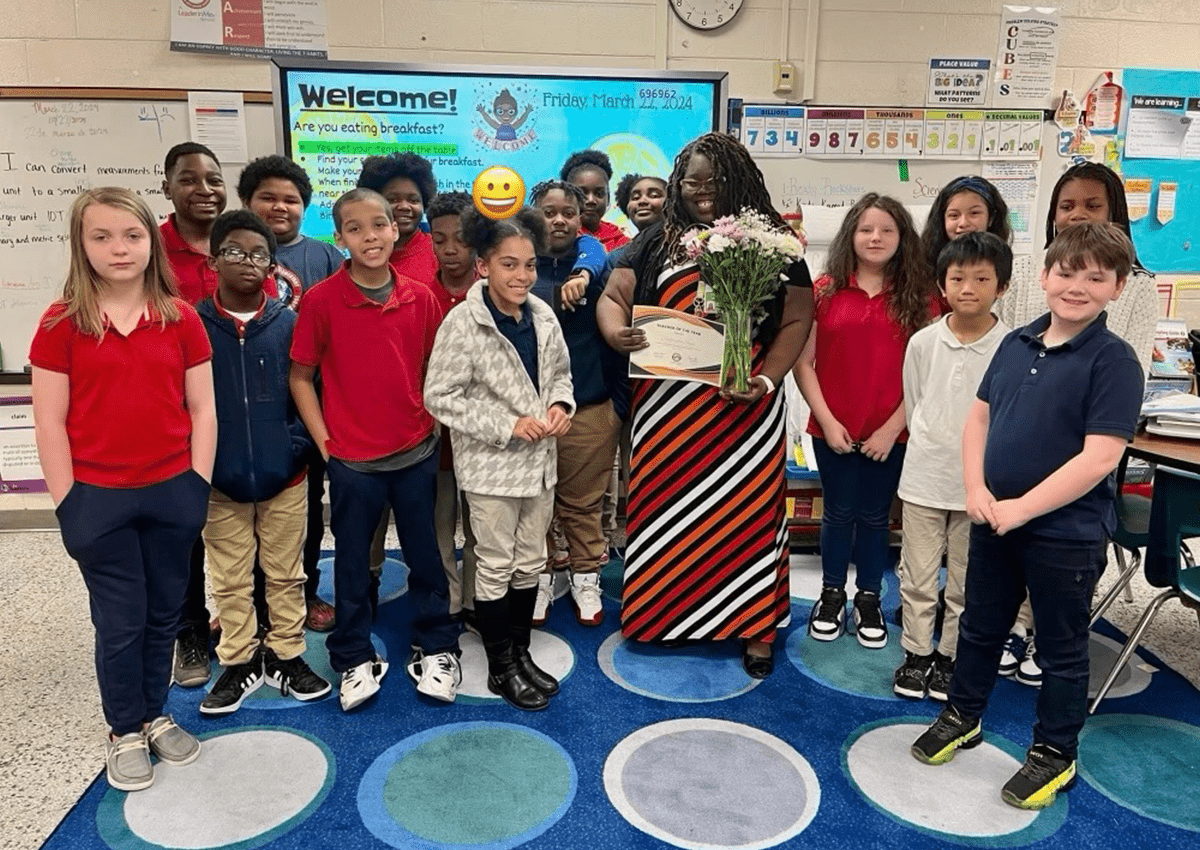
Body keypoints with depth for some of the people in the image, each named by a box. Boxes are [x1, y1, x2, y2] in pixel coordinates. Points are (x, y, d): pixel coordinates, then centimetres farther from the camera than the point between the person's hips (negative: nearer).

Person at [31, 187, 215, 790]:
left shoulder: (180, 318, -1)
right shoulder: (61, 323, -5)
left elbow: (202, 408, 1)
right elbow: (49, 421, -5)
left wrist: (198, 487, -3)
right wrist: (68, 503, -7)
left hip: (171, 492, 2)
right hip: (98, 497, -2)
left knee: (165, 611, 14)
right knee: (120, 620, 9)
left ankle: (154, 715, 35)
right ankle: (125, 732, 29)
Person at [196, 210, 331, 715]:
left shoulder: (289, 323, -4)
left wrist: (298, 445, -9)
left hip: (284, 476, 1)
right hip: (219, 480, 0)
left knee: (286, 573, 14)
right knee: (230, 579, 13)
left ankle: (285, 655, 30)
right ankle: (239, 662, 29)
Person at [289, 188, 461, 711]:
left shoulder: (420, 298, -2)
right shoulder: (321, 300, -9)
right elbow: (300, 376, -4)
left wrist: (433, 423, 1)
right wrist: (324, 441, -7)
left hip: (416, 452, 2)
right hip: (352, 459, -2)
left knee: (425, 554, 14)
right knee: (352, 561, 13)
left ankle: (435, 648, 31)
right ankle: (355, 658, 31)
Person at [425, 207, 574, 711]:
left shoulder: (543, 315, -1)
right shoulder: (463, 323, -16)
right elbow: (440, 397, -15)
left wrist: (560, 404, -8)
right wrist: (508, 425, -20)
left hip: (539, 459, 5)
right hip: (490, 464, -5)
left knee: (530, 563, 17)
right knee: (496, 567, 9)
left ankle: (521, 653, 35)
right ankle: (501, 668, 25)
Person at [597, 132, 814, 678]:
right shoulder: (656, 241, 9)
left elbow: (796, 320, 0)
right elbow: (613, 297, 5)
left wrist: (765, 380, -15)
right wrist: (617, 333, -18)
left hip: (741, 405, -1)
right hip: (668, 405, 2)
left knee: (745, 508, 3)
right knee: (666, 506, 9)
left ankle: (751, 625, 16)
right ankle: (661, 613, 24)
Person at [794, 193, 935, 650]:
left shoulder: (919, 299, -1)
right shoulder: (825, 290, -2)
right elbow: (803, 362, -3)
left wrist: (892, 428, -9)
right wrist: (827, 420, -9)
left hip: (891, 433, 0)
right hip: (833, 429, 0)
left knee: (875, 518, 13)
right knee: (839, 514, 13)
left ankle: (869, 600, 30)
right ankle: (831, 595, 31)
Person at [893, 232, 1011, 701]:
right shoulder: (923, 342, -3)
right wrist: (933, 449, 7)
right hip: (924, 477, 1)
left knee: (965, 582, 13)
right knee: (918, 575, 10)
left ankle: (950, 656, 30)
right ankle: (916, 653, 27)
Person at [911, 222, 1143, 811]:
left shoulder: (1114, 361, -15)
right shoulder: (1017, 343, 3)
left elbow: (1100, 457, -21)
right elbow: (979, 417, 8)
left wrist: (1023, 508, -20)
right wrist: (976, 489, -6)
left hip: (1066, 534, -5)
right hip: (994, 521, 6)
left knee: (1062, 650, 13)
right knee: (980, 627, 21)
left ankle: (1054, 753, 32)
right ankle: (962, 716, 41)